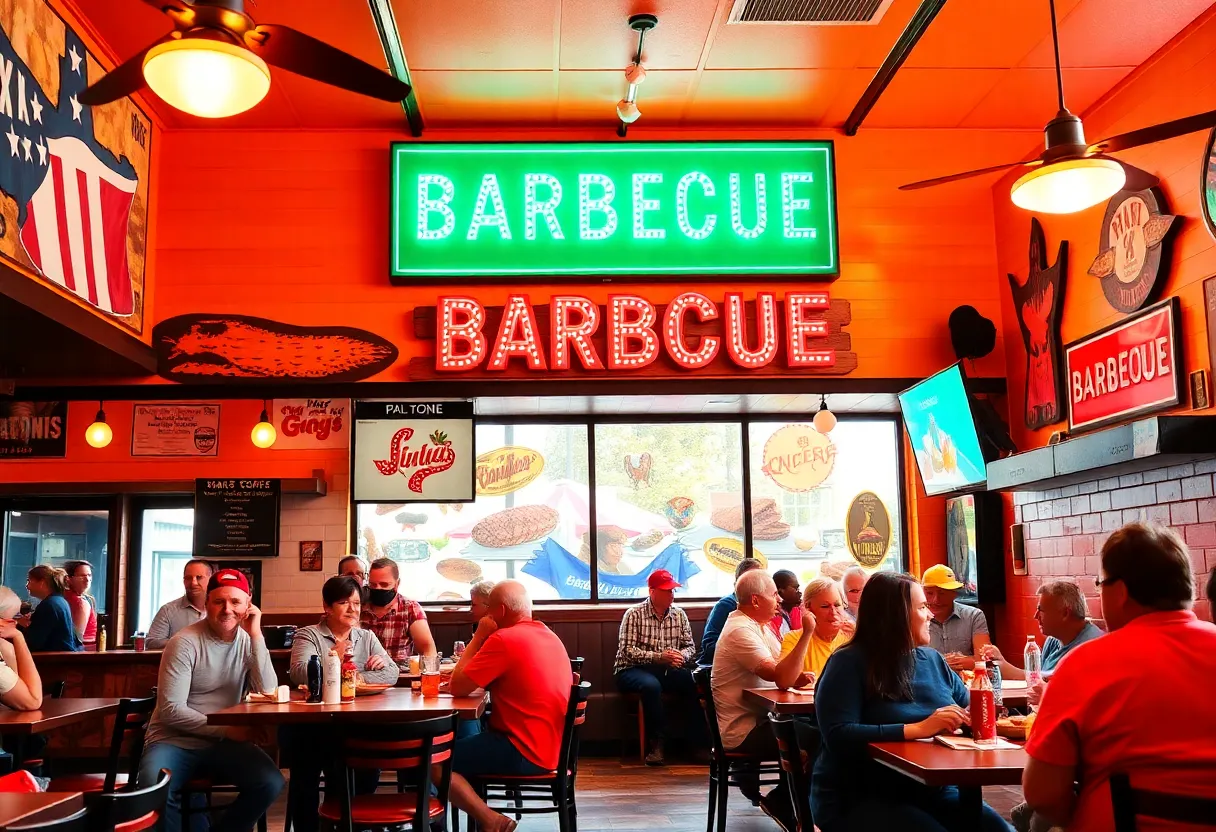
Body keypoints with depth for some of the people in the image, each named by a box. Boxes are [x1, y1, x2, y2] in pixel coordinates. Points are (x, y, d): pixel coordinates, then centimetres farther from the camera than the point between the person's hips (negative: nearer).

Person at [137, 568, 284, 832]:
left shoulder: (248, 642, 4)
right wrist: (224, 729, -16)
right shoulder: (185, 643, -9)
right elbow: (171, 711, -14)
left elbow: (268, 694, -11)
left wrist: (256, 635, -14)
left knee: (271, 783, -22)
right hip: (174, 741, -3)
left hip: (224, 743, 3)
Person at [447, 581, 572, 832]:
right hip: (552, 748, 9)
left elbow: (457, 688, -13)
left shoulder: (503, 639, -18)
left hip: (524, 752, -9)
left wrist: (478, 636, -5)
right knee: (465, 738, 26)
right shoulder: (549, 636, 11)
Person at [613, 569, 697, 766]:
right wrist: (659, 657, -24)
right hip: (632, 670, -4)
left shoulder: (679, 615, 9)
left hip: (668, 671, 4)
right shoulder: (634, 614, -6)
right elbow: (627, 650, -13)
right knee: (651, 685, -38)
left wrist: (682, 656, -17)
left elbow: (690, 646, 8)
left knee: (693, 682, -26)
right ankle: (656, 743, -27)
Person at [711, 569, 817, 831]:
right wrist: (806, 632, -29)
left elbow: (781, 671, 14)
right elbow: (781, 679, -30)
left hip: (759, 719, 10)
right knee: (819, 742, -12)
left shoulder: (758, 625, 10)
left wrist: (797, 676, -9)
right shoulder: (741, 631, -22)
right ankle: (781, 803, 8)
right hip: (743, 731, -10)